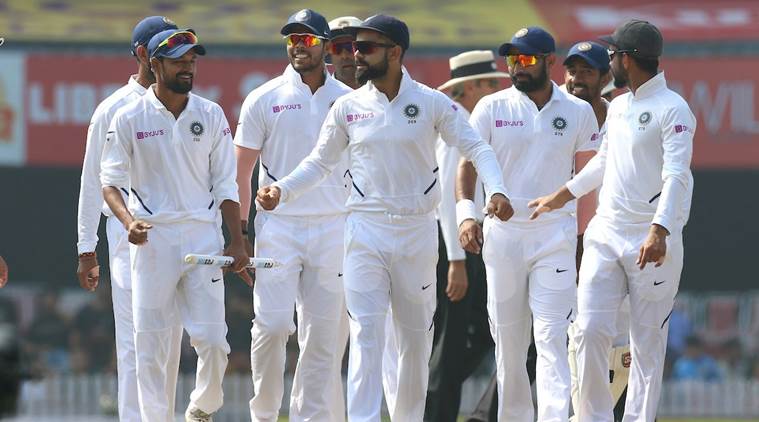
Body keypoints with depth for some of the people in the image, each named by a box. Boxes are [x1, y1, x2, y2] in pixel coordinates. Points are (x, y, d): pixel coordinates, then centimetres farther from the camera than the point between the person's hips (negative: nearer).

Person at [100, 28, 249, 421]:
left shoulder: (210, 115, 7)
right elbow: (110, 182, 0)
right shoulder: (129, 119, 0)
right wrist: (128, 221, -18)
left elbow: (225, 184, 9)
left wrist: (237, 241, 3)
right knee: (150, 341, -2)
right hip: (152, 240, -1)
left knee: (213, 339, -5)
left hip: (203, 237, 1)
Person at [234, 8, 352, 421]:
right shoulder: (264, 100, 3)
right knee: (273, 324, -15)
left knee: (323, 337, 0)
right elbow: (242, 171, 5)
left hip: (333, 231, 2)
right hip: (278, 228, -2)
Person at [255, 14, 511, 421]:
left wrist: (495, 190, -20)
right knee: (366, 334, -10)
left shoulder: (433, 104, -2)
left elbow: (475, 148, -3)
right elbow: (319, 162, 10)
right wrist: (282, 190, -6)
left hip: (417, 232, 0)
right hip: (366, 231, 0)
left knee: (416, 338, 9)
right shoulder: (349, 107, 3)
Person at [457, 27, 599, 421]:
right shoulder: (492, 108, 4)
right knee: (507, 341, 5)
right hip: (502, 233, 1)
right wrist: (466, 212, -21)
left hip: (555, 236, -1)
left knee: (551, 338, -11)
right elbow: (468, 163, -3)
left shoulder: (578, 112, 5)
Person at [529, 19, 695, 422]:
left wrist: (659, 232, -36)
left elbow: (676, 176, -23)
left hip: (653, 241, -7)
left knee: (647, 343, -1)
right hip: (605, 236, 7)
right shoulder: (618, 107, 15)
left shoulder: (673, 110, -11)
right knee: (590, 330, -4)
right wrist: (561, 196, 40)